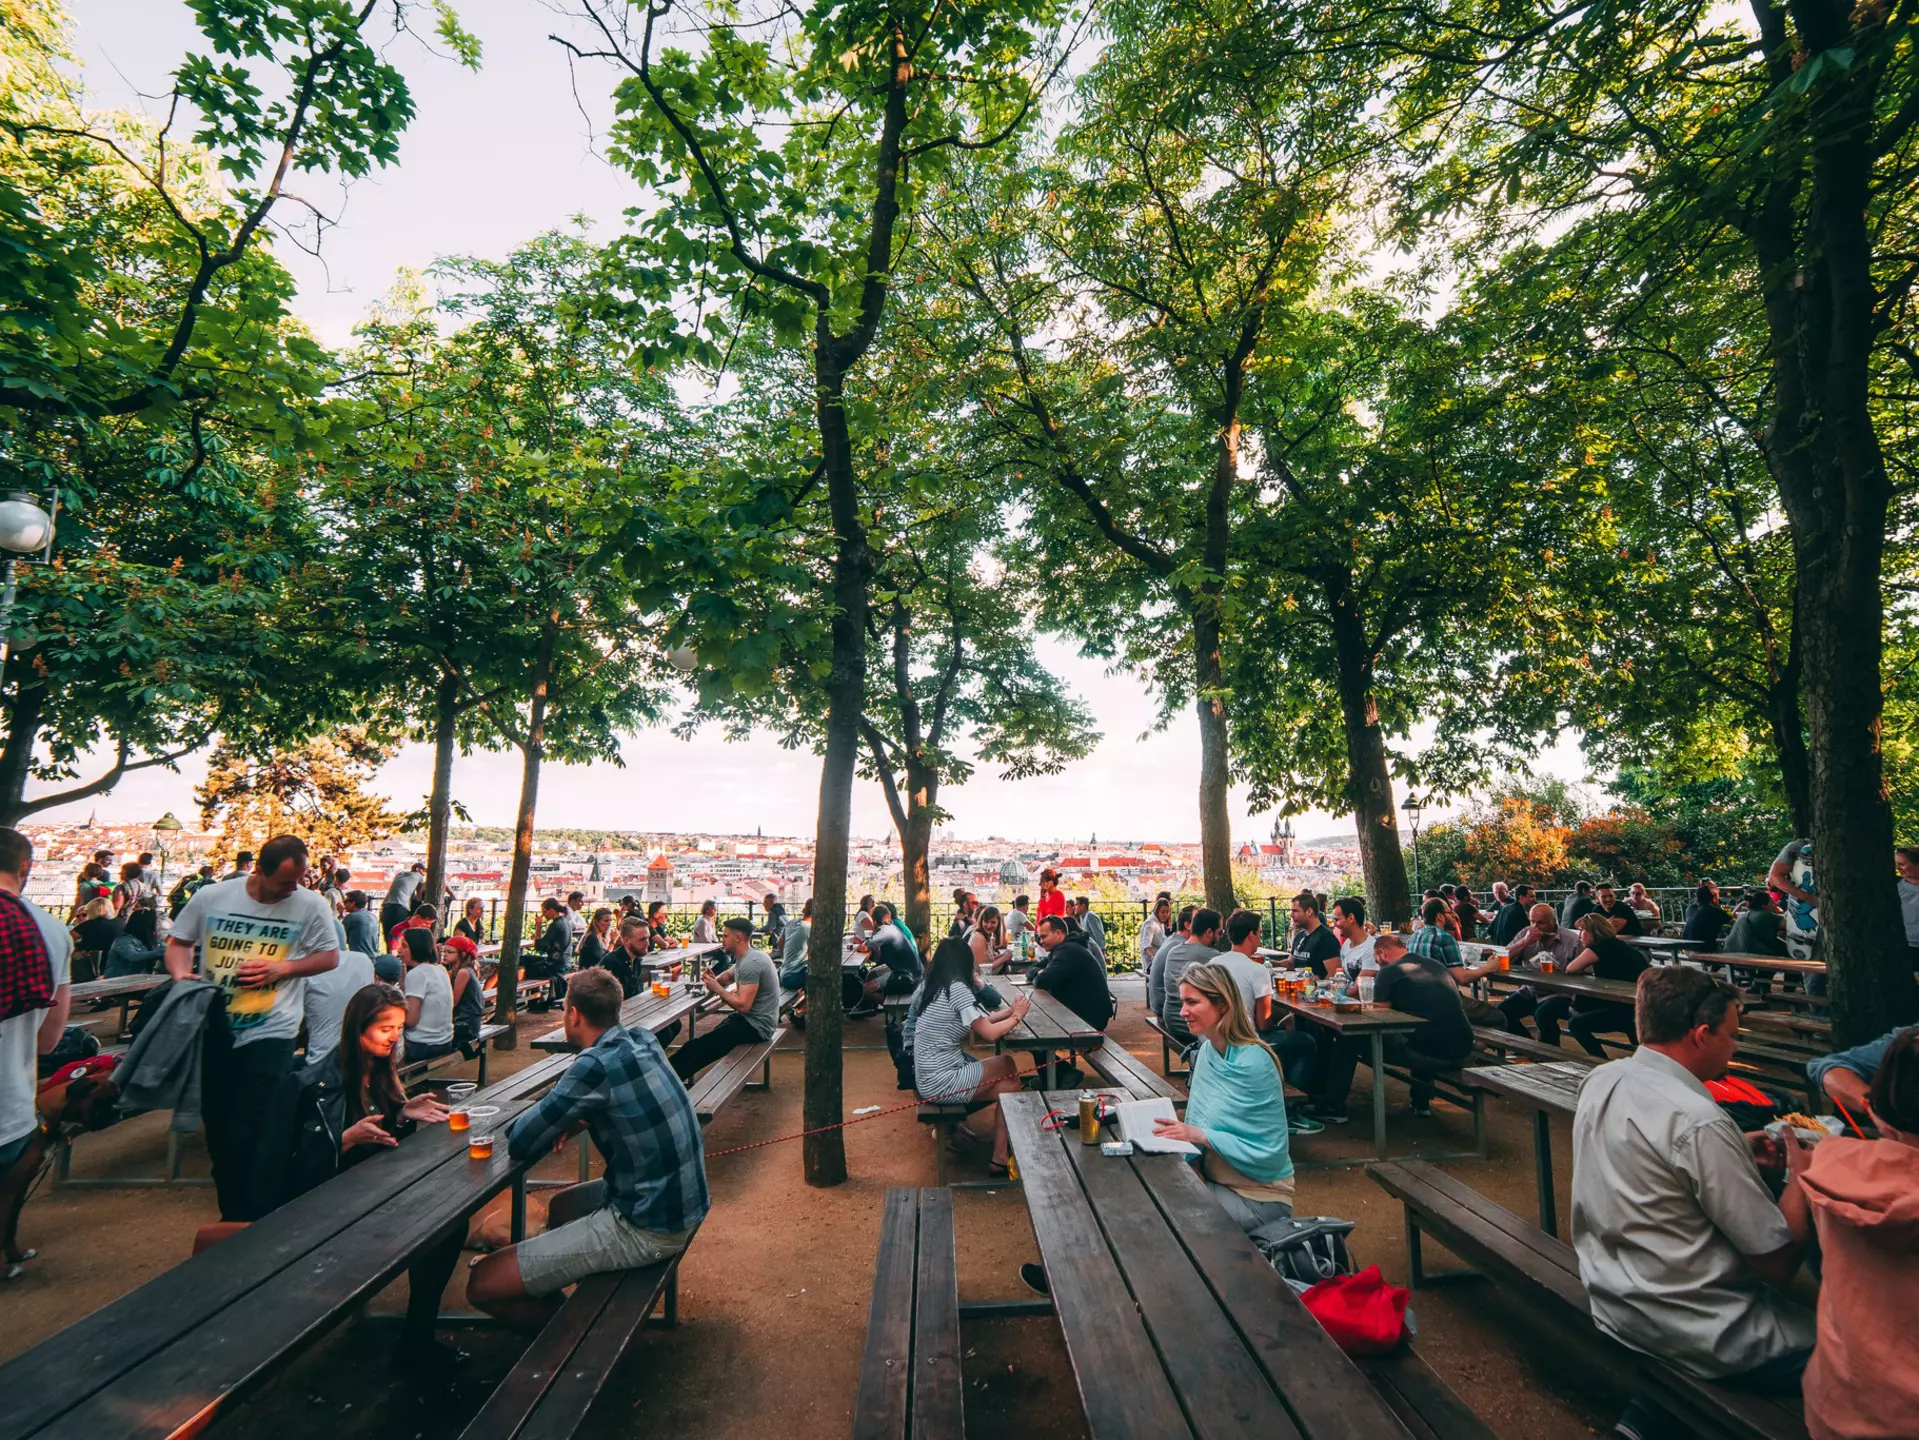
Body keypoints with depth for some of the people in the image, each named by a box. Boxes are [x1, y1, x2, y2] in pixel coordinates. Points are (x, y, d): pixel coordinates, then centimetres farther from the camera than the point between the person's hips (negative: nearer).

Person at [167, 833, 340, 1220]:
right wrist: (181, 974, -10)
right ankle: (230, 1214, 39)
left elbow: (330, 957, -2)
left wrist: (282, 968, -15)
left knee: (244, 1138, -9)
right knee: (216, 1130, 19)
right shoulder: (211, 898, -5)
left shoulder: (311, 906, -10)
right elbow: (178, 943, 9)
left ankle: (245, 1219, 9)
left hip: (268, 1035, -4)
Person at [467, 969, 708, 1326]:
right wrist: (570, 1117, 3)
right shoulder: (643, 1041, 3)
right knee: (560, 1206, 32)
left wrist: (559, 1118, 4)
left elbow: (519, 1144, -15)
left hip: (649, 1229, -9)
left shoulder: (598, 1064, -22)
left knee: (481, 1283, -4)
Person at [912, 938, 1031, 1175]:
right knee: (1008, 1065, 2)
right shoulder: (957, 988, -17)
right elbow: (989, 1033, -17)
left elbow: (978, 1022, 14)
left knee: (1007, 1085, 7)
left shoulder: (938, 988, 10)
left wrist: (1010, 1011, 9)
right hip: (941, 1081, -8)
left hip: (932, 1076, 8)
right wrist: (1017, 1016, -2)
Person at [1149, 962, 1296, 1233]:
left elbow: (1271, 1149, -22)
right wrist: (1183, 1132, -13)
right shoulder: (1206, 1050, 1)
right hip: (1215, 1180, 6)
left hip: (1259, 1197, -6)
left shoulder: (1254, 1064, -22)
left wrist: (1200, 1135, -27)